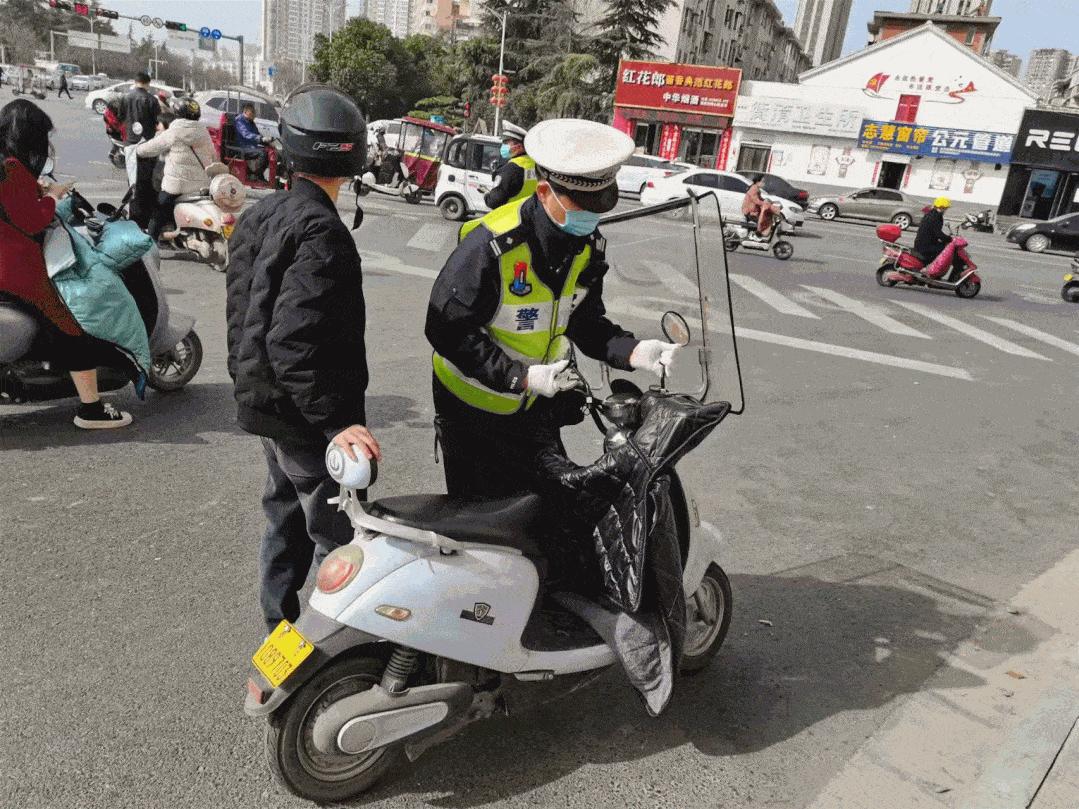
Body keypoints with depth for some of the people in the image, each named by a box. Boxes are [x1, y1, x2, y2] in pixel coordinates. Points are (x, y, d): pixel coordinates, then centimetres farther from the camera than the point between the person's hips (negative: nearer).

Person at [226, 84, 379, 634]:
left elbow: (243, 314, 14)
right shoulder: (321, 232, -22)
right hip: (308, 419, -10)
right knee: (339, 535, 3)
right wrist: (336, 421, -30)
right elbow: (293, 340, -30)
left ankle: (279, 621, 38)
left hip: (264, 402, 10)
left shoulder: (258, 216, 7)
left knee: (287, 515, 23)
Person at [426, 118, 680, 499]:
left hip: (536, 404, 6)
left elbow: (585, 321, 1)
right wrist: (521, 377, -31)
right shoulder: (493, 245, -28)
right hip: (474, 407, -6)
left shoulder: (588, 246, -6)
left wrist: (632, 351, -19)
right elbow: (447, 329, -25)